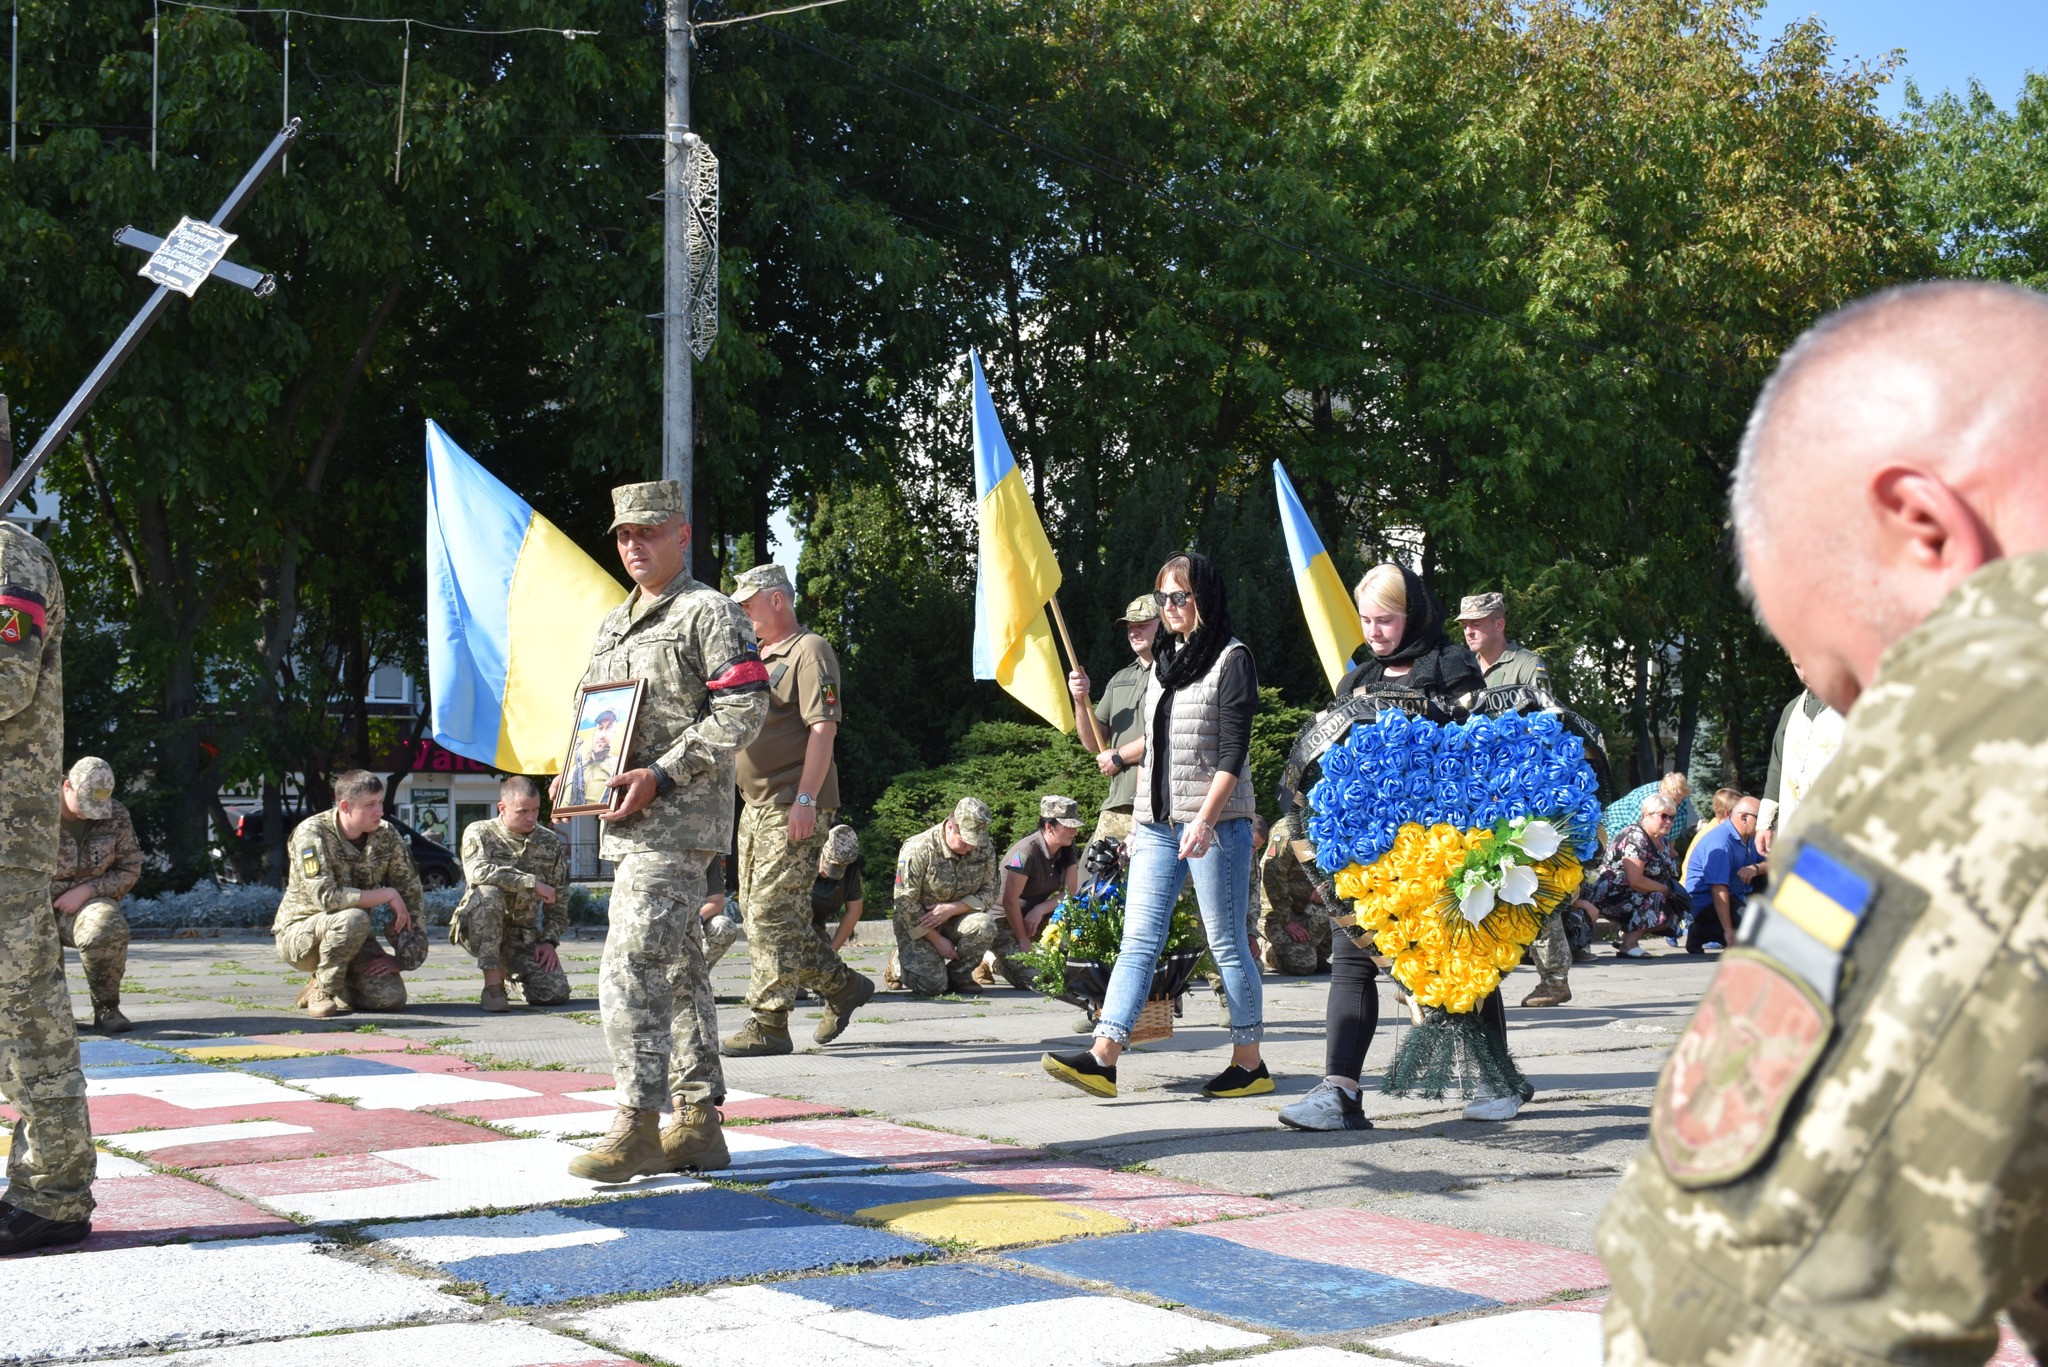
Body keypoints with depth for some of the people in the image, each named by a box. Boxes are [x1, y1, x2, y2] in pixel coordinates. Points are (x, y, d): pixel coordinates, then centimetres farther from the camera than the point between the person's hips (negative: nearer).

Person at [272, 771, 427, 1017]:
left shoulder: (387, 836, -7)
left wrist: (403, 958, -8)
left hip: (353, 938, 5)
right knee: (352, 919, -36)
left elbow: (411, 895, -1)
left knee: (391, 997, -17)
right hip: (300, 934, -5)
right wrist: (387, 895, -24)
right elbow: (326, 897, -31)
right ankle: (324, 990, -11)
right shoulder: (312, 833, -21)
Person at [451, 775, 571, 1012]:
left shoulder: (552, 844, 5)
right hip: (479, 931, -3)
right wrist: (532, 883, -26)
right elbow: (477, 871, -27)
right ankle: (493, 983, -28)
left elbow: (559, 902, 9)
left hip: (524, 935, 3)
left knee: (556, 993, -17)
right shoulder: (480, 833, -6)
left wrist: (550, 941, -5)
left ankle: (512, 972, 20)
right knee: (487, 892, -35)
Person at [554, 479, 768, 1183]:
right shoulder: (612, 624, 21)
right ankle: (697, 1123, 15)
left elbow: (743, 709, -14)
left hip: (678, 817, -9)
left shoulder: (709, 611, -5)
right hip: (627, 823, 9)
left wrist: (660, 775, -19)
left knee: (631, 968, -15)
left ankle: (638, 1126, -12)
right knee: (676, 969, 11)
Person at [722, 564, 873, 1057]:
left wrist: (805, 799, -23)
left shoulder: (809, 651, -7)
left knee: (772, 912, -12)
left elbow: (823, 728, -16)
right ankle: (843, 985, 21)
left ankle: (768, 1024, -9)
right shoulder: (761, 660, 22)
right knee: (759, 912, 10)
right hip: (756, 806, 10)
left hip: (794, 808, -10)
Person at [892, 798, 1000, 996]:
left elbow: (988, 894, -5)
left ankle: (958, 975, -3)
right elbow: (905, 903, -17)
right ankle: (901, 962, 14)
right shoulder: (919, 849, -21)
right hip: (917, 926, -4)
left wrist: (951, 909, -23)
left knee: (985, 926, -29)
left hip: (954, 919, 4)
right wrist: (937, 939, -17)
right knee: (932, 985, -21)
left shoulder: (984, 850, -7)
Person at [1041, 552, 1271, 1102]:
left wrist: (1204, 819, -21)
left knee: (1226, 943, -1)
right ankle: (1103, 1058, -11)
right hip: (1157, 823, 7)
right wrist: (1136, 801, 18)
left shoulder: (1231, 659, -5)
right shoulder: (1165, 659, 16)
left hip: (1216, 822, -6)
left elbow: (1233, 751, -13)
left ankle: (1249, 1063, 9)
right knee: (1138, 939, -3)